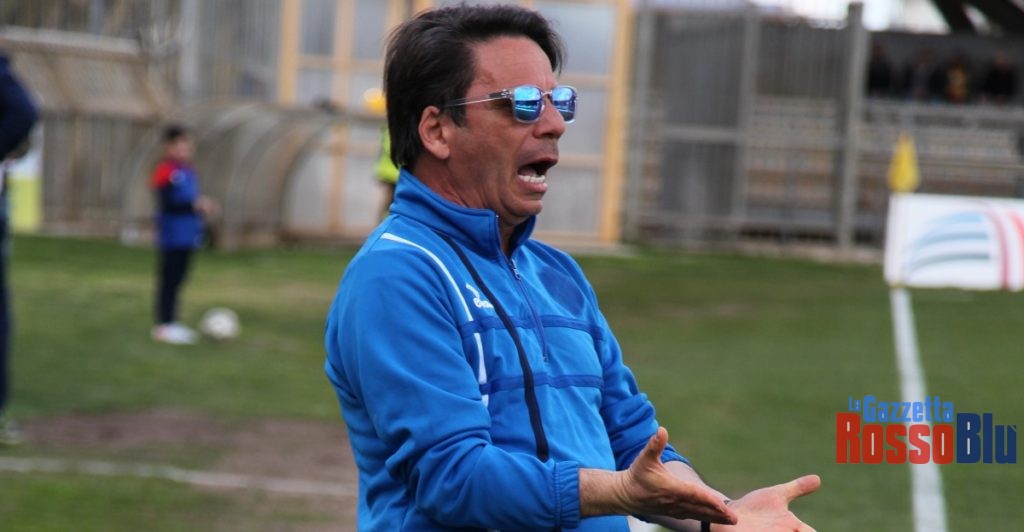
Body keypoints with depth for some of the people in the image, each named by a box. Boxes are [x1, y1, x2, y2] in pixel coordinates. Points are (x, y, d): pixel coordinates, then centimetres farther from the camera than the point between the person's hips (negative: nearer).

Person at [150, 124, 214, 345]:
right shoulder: (165, 172, -14)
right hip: (173, 235, -9)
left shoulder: (188, 171, 15)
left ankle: (172, 323, 17)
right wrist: (194, 205, -24)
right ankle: (163, 325, -4)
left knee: (178, 279, 12)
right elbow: (167, 203, -21)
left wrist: (203, 205, 6)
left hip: (188, 236, 9)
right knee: (168, 279, -6)